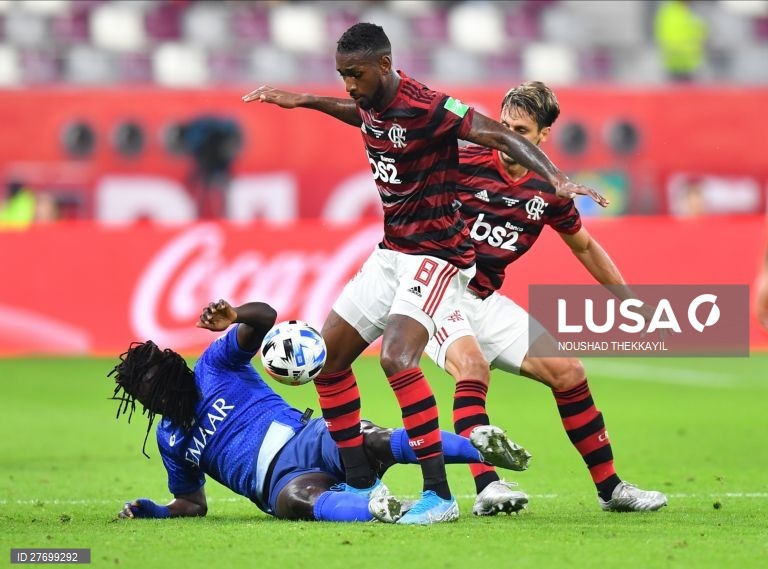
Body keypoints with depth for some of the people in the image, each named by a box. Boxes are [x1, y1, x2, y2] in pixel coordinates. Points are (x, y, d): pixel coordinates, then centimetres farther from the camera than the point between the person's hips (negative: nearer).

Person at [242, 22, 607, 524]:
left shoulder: (427, 108, -21)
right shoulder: (372, 106, 4)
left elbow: (502, 137, -26)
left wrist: (557, 179, -39)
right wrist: (303, 101, 35)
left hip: (438, 253, -9)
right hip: (393, 252, 9)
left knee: (397, 359, -28)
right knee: (327, 359, 7)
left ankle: (440, 496, -25)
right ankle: (361, 484, 19)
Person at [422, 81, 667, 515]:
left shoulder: (549, 191, 2)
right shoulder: (463, 165, -15)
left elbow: (584, 246, 17)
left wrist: (633, 303, 20)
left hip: (486, 300, 6)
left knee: (568, 372, 1)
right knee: (472, 364, -33)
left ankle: (610, 487, 13)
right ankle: (487, 488, -38)